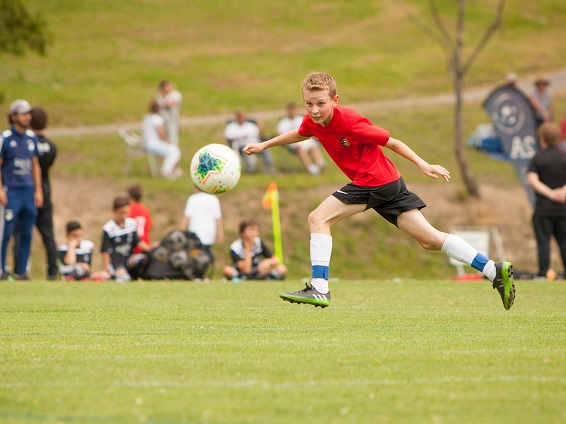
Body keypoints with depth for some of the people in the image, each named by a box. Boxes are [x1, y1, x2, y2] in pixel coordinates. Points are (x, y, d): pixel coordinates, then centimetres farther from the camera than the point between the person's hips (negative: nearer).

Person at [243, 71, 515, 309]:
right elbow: (300, 134, 30)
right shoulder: (313, 121, 4)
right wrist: (264, 145, 30)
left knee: (318, 218, -10)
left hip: (374, 180, -8)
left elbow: (391, 142, -12)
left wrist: (423, 165, -15)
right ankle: (494, 271, 1)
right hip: (390, 182, 8)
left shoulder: (348, 120, -19)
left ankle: (319, 289, -15)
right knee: (429, 239, 5)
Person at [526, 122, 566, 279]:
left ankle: (543, 274, -7)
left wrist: (549, 193, -15)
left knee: (543, 242, -2)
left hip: (543, 208, -2)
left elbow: (532, 180, -13)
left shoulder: (538, 158, -2)